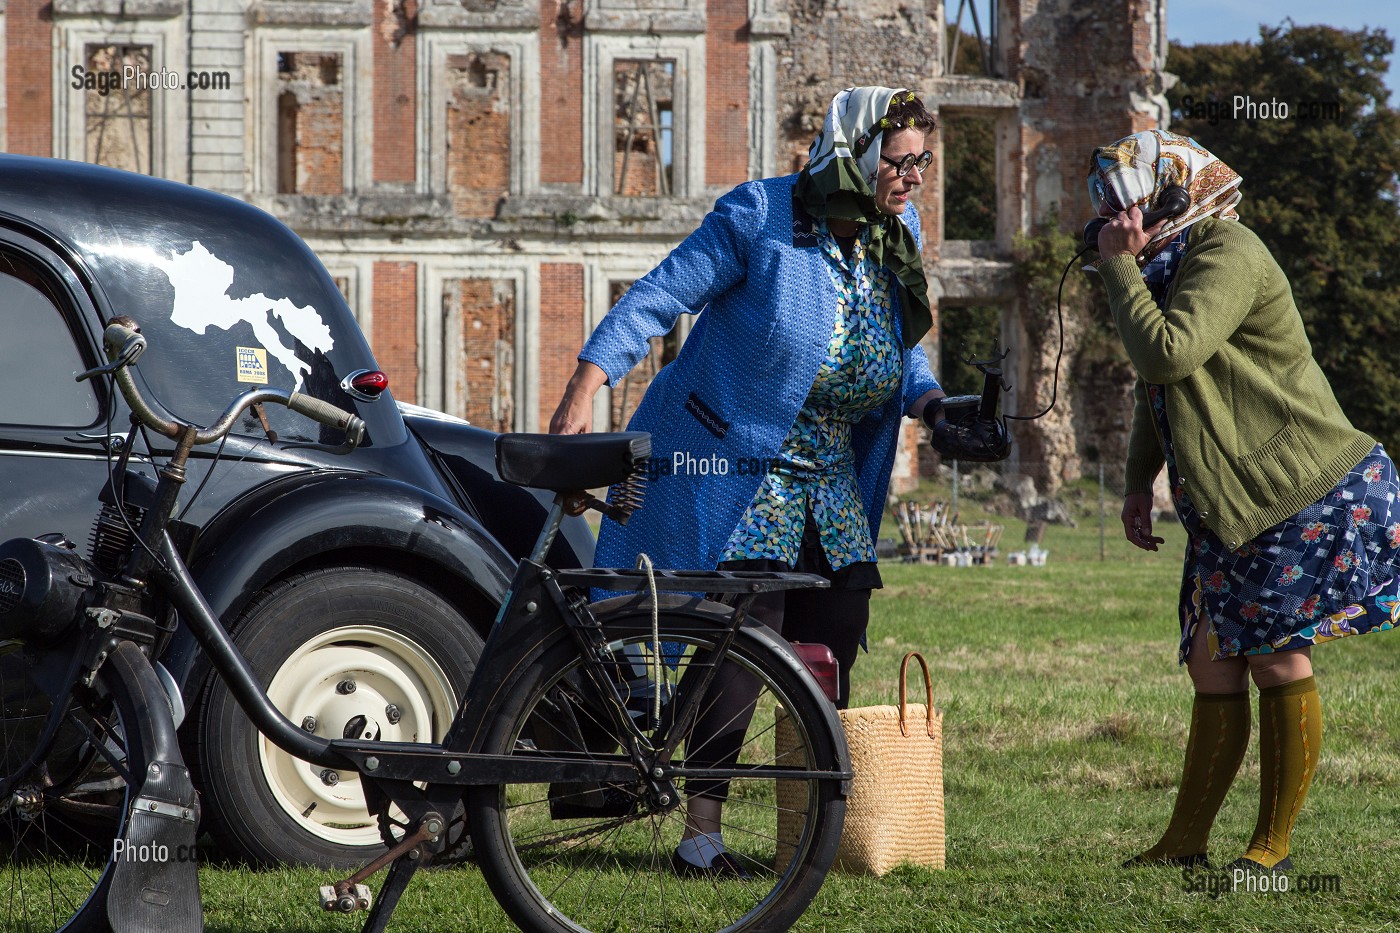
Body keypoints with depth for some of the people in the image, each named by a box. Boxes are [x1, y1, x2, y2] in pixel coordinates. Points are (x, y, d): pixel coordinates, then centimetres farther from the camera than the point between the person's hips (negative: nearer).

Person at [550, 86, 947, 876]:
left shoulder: (898, 235, 6)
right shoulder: (762, 218, -13)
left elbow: (904, 347, 18)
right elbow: (659, 299, -13)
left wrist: (933, 406, -4)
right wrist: (584, 391, -22)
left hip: (832, 492, 7)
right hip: (735, 477, -7)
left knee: (833, 662, 4)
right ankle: (702, 834, -8)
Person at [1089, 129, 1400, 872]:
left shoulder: (1225, 255, -14)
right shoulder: (1167, 266, 18)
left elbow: (1166, 354, -28)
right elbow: (1154, 388, 29)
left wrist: (1120, 268, -17)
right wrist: (1137, 482, 22)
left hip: (1308, 493, -10)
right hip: (1231, 508, 10)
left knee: (1277, 658, -6)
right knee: (1214, 666, 8)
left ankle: (1273, 846, 0)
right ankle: (1184, 844, 11)